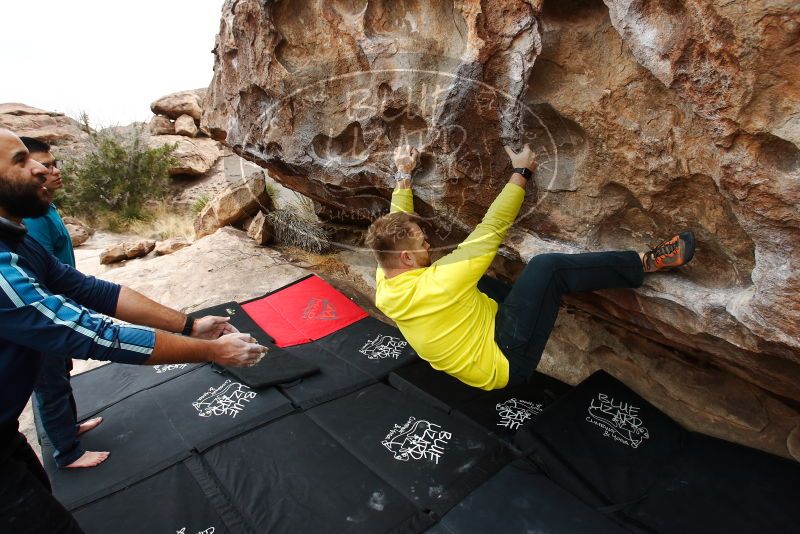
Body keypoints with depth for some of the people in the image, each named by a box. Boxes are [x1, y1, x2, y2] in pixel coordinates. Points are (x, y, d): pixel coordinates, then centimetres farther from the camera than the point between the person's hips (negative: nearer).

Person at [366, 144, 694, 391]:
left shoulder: (385, 287, -7)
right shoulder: (437, 285, -31)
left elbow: (398, 223, 9)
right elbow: (493, 227, -21)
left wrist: (404, 174, 15)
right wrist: (521, 172, -8)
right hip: (506, 361, -9)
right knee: (546, 266, -21)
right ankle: (646, 263, -4)